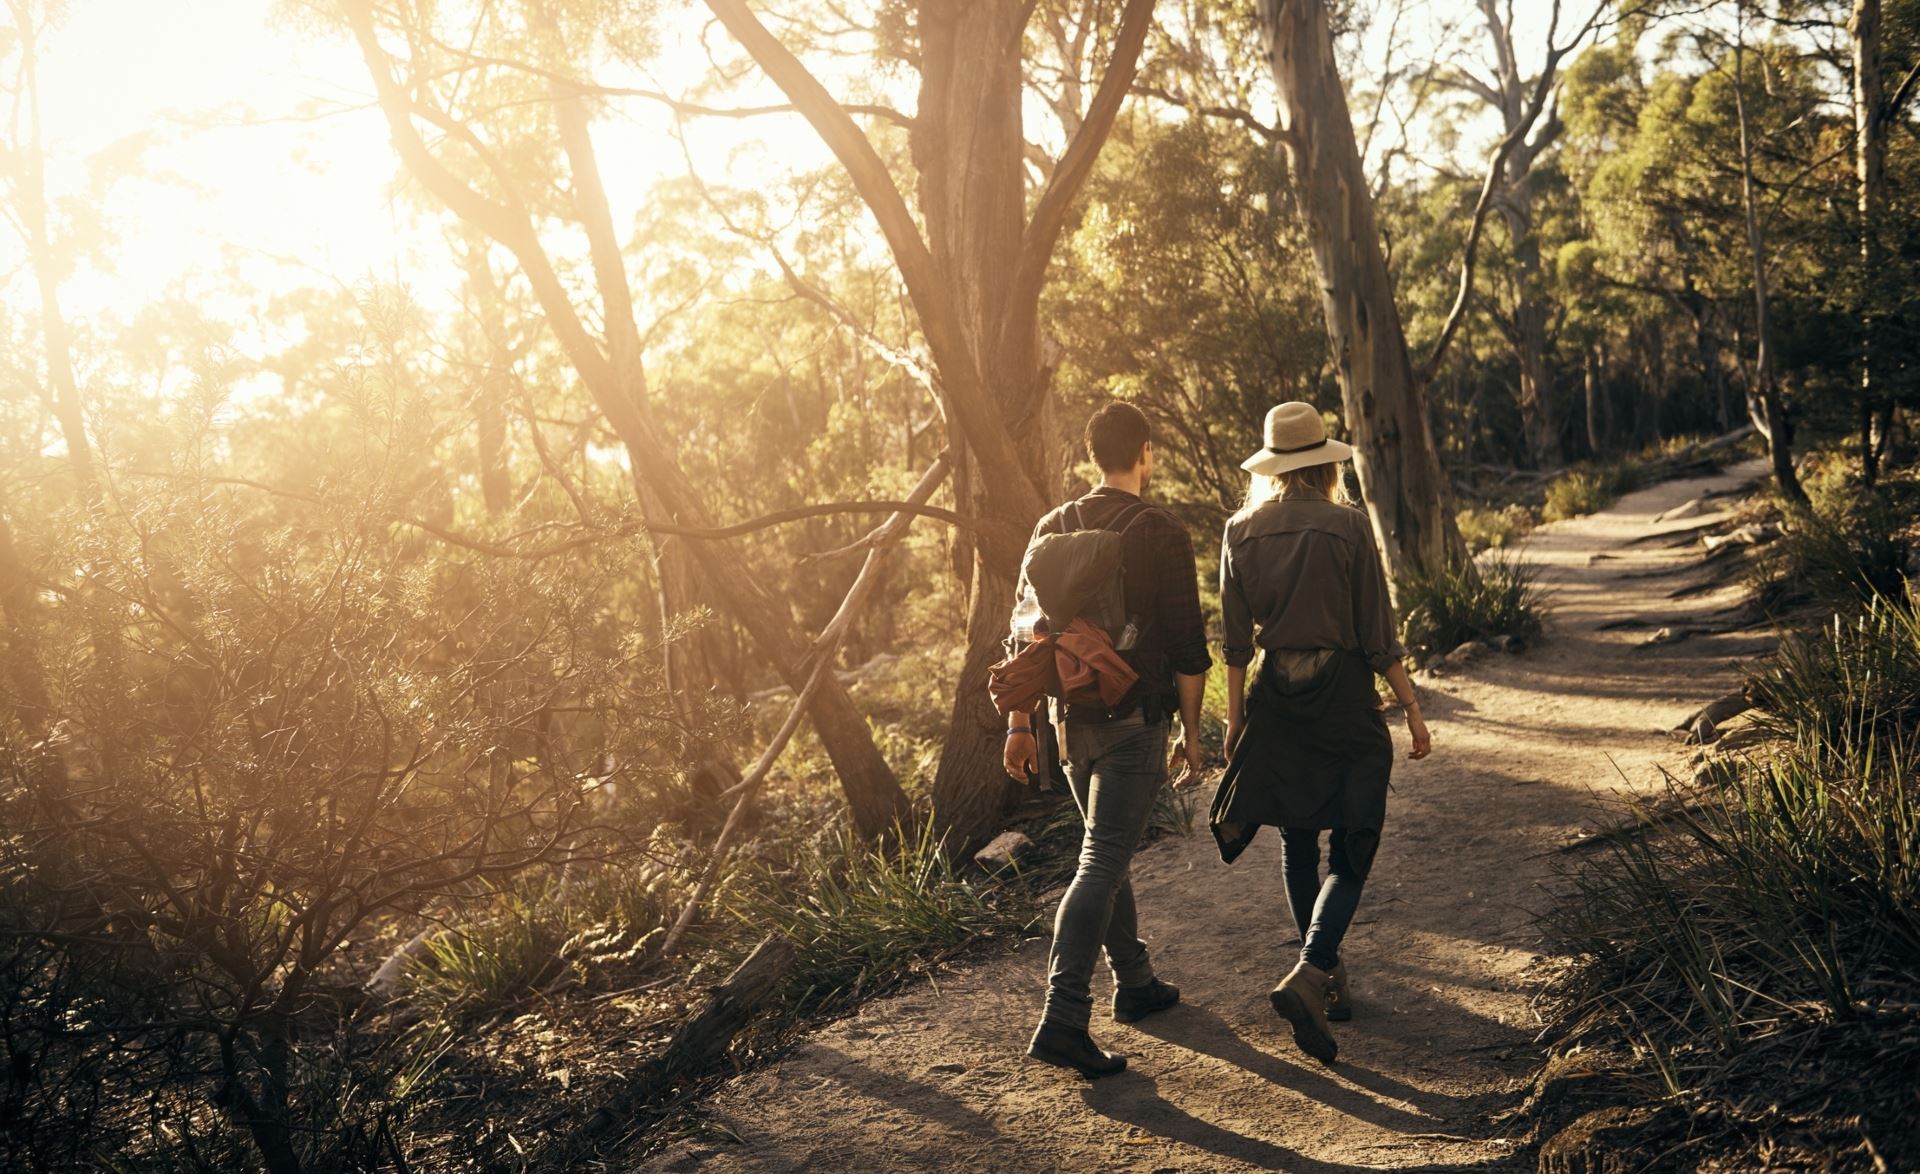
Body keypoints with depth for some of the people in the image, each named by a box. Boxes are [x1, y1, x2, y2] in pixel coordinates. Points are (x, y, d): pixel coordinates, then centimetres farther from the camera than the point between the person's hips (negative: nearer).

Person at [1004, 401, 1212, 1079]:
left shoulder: (1054, 529, 6)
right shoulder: (1162, 534, -9)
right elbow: (1186, 646, -9)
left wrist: (1020, 723, 11)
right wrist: (1191, 732, 1)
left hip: (1073, 717, 6)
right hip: (1135, 718, -6)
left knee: (1108, 851, 20)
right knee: (1100, 865, -7)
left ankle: (1135, 984, 33)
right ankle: (1062, 1019, -13)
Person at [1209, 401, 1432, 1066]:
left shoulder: (1242, 532, 1)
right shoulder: (1347, 525, -8)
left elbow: (1235, 642, 3)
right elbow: (1377, 634, -7)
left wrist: (1235, 717, 12)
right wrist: (1411, 708, 1)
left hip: (1276, 699, 4)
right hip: (1345, 695, -3)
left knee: (1298, 843, 16)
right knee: (1351, 851, 3)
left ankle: (1327, 975, 26)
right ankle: (1309, 973, -15)